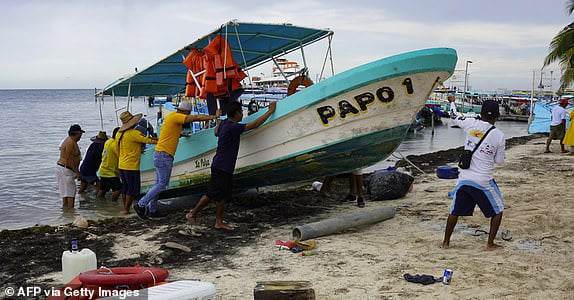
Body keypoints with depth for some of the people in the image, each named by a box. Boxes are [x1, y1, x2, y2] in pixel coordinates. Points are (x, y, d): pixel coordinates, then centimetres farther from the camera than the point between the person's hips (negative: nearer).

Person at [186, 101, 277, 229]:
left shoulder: (224, 123, 9)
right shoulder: (233, 127, -19)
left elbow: (216, 131, 30)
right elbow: (254, 124, -19)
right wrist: (270, 111, -13)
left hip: (226, 168, 10)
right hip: (221, 167, -10)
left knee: (223, 196, 11)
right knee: (211, 194, -2)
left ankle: (219, 222, 15)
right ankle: (193, 214, 10)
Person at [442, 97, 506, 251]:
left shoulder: (471, 124, -3)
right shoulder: (499, 135, -8)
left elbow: (455, 117, 18)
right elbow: (499, 161, 1)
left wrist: (452, 102, 36)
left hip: (464, 179, 3)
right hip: (483, 181, -3)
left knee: (455, 211, 18)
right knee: (497, 211, 17)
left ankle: (446, 242, 26)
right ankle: (490, 243, 16)